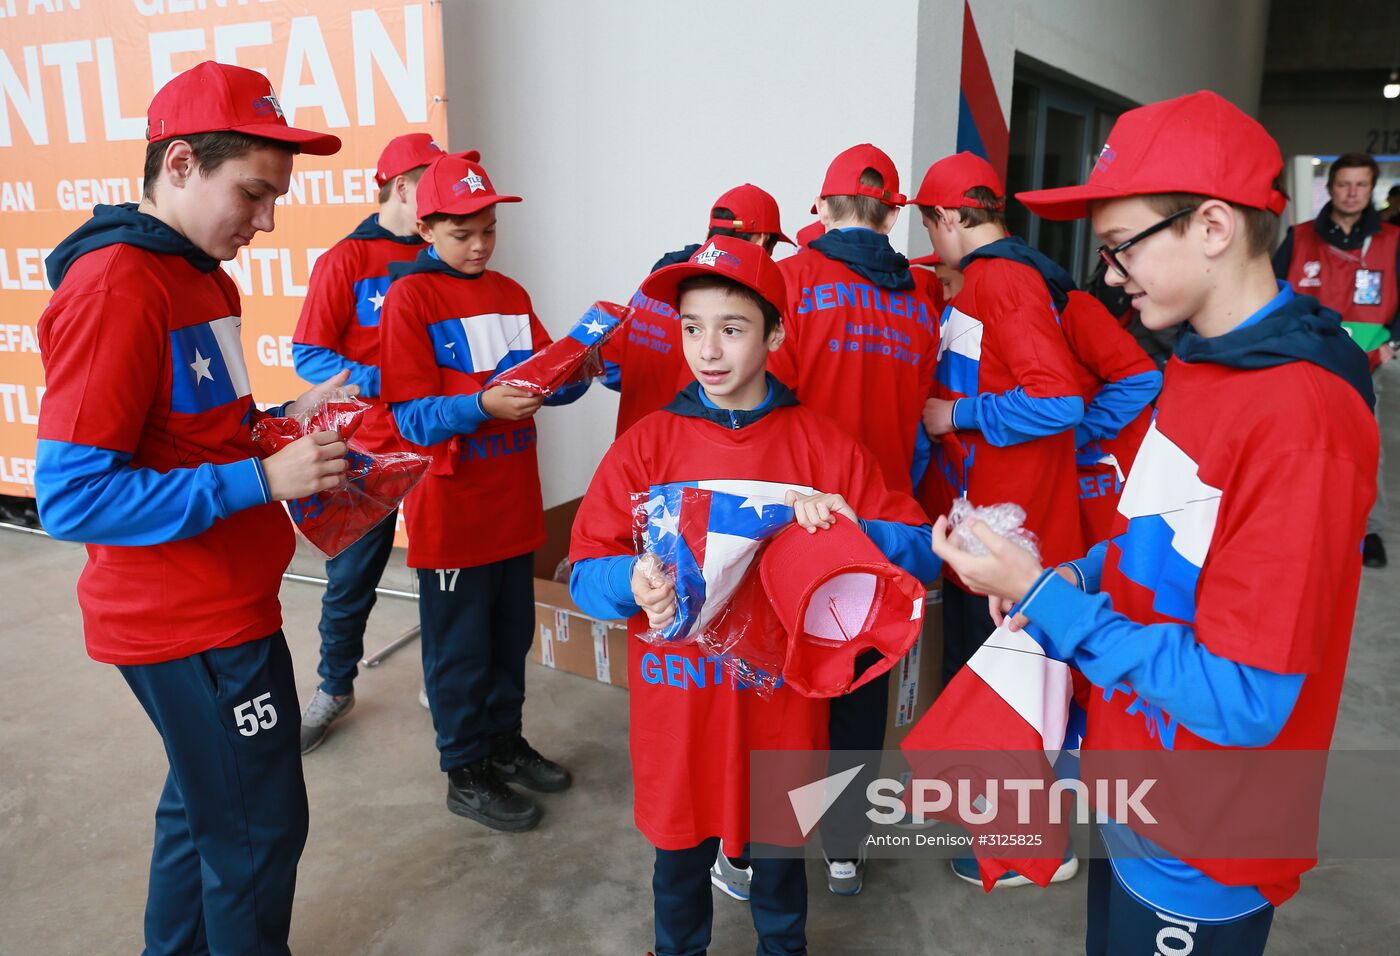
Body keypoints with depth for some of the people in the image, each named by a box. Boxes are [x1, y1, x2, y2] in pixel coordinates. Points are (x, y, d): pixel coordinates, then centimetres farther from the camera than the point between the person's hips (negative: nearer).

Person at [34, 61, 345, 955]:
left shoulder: (202, 276, 9)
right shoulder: (115, 287, -20)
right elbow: (73, 496, -23)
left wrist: (280, 421, 2)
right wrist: (263, 478, -24)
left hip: (222, 605, 9)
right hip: (193, 626, -9)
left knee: (203, 806, 24)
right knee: (259, 828, 7)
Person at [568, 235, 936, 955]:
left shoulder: (823, 446, -3)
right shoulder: (646, 443, -2)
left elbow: (919, 552, -3)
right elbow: (585, 573, -4)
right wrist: (635, 584, -26)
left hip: (781, 710, 0)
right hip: (675, 711, 1)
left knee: (778, 861, 18)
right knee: (680, 857, 19)